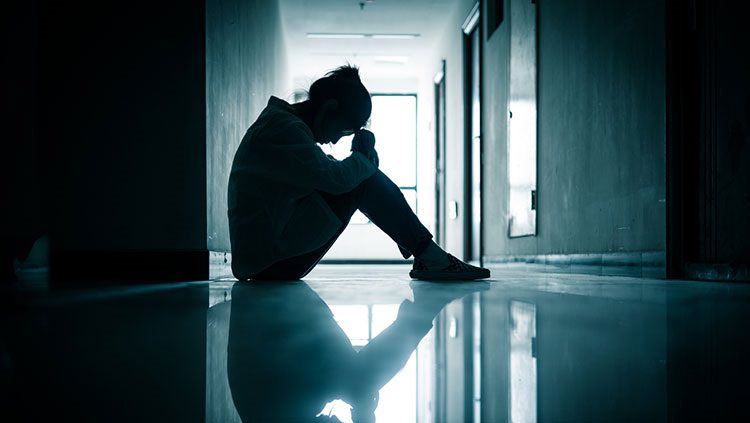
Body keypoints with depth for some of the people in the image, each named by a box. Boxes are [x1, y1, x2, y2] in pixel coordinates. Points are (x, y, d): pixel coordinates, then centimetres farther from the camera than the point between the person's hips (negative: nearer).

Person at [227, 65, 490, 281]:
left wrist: (362, 156, -3)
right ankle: (431, 257, -6)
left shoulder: (280, 123, 16)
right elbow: (335, 178, -25)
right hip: (270, 260, -10)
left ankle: (424, 255, 7)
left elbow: (328, 176, 16)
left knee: (361, 174, 11)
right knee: (364, 180, -13)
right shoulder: (283, 128, -16)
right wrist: (364, 157, -4)